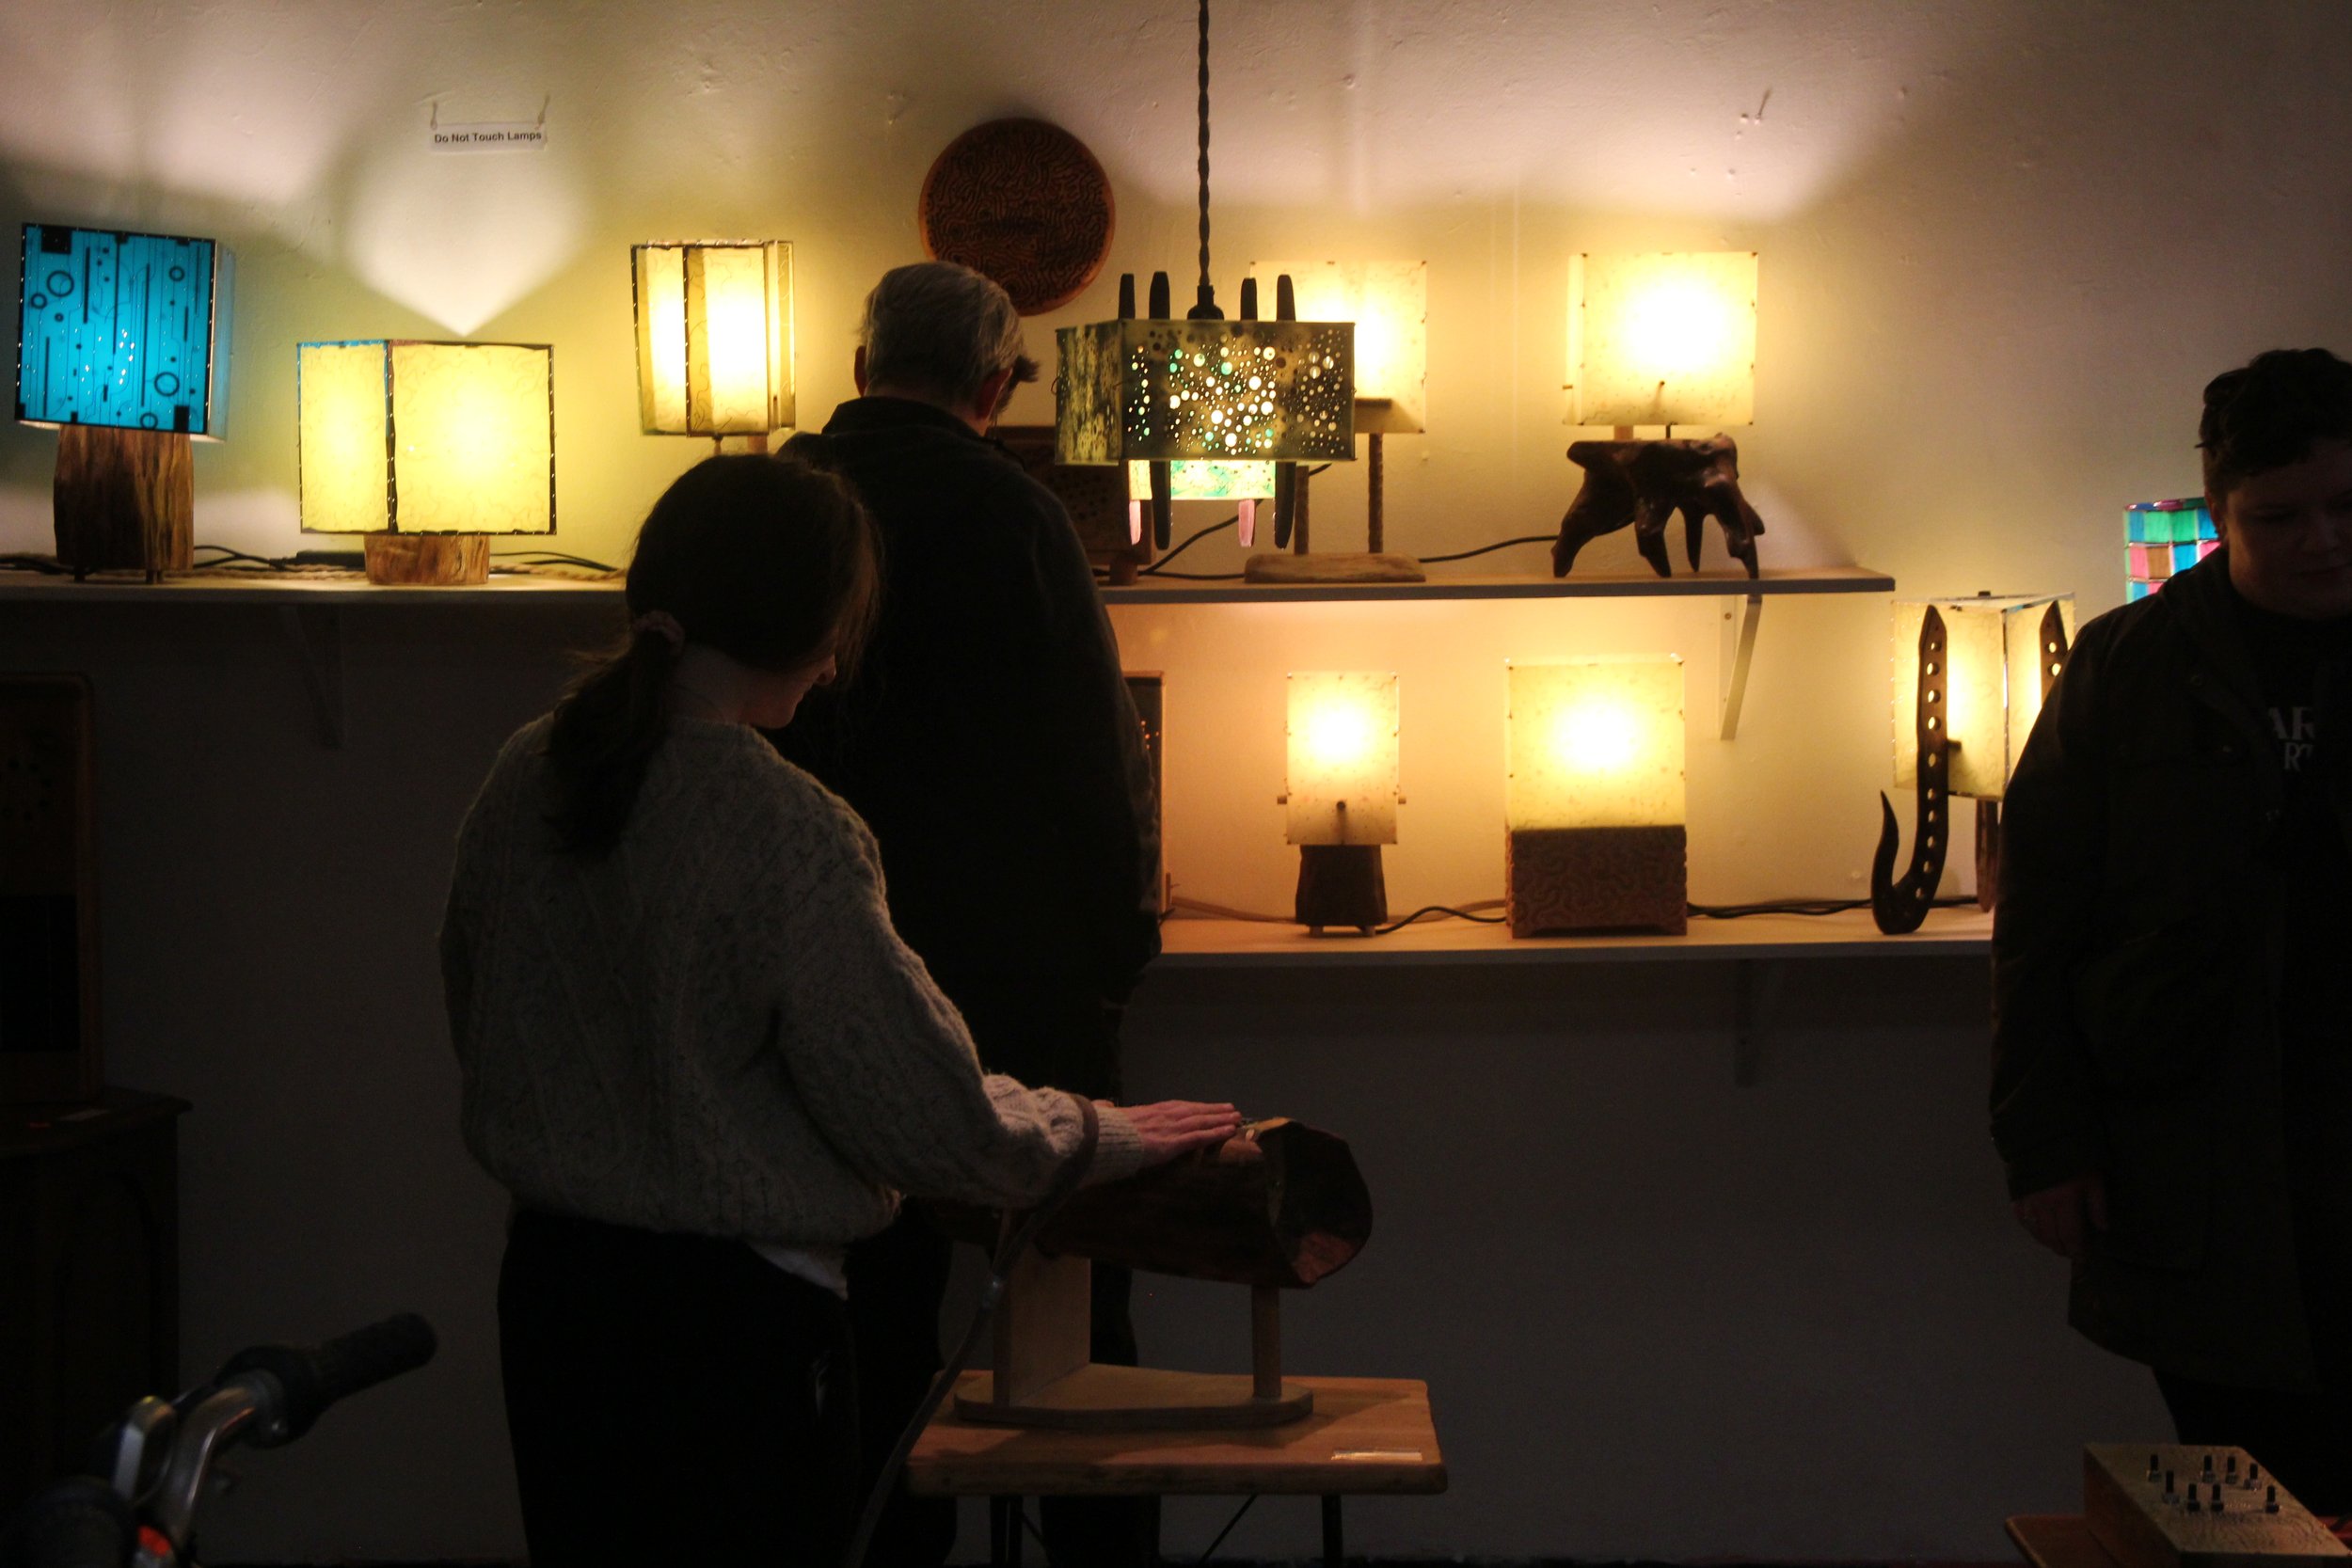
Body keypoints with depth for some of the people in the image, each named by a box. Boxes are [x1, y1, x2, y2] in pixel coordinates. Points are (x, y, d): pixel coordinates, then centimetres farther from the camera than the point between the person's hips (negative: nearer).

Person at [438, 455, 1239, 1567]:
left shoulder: (524, 779, -1)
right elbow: (931, 1119, -19)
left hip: (551, 1284, 7)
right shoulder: (787, 833, -21)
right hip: (732, 1310, -7)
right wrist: (1094, 1134, -2)